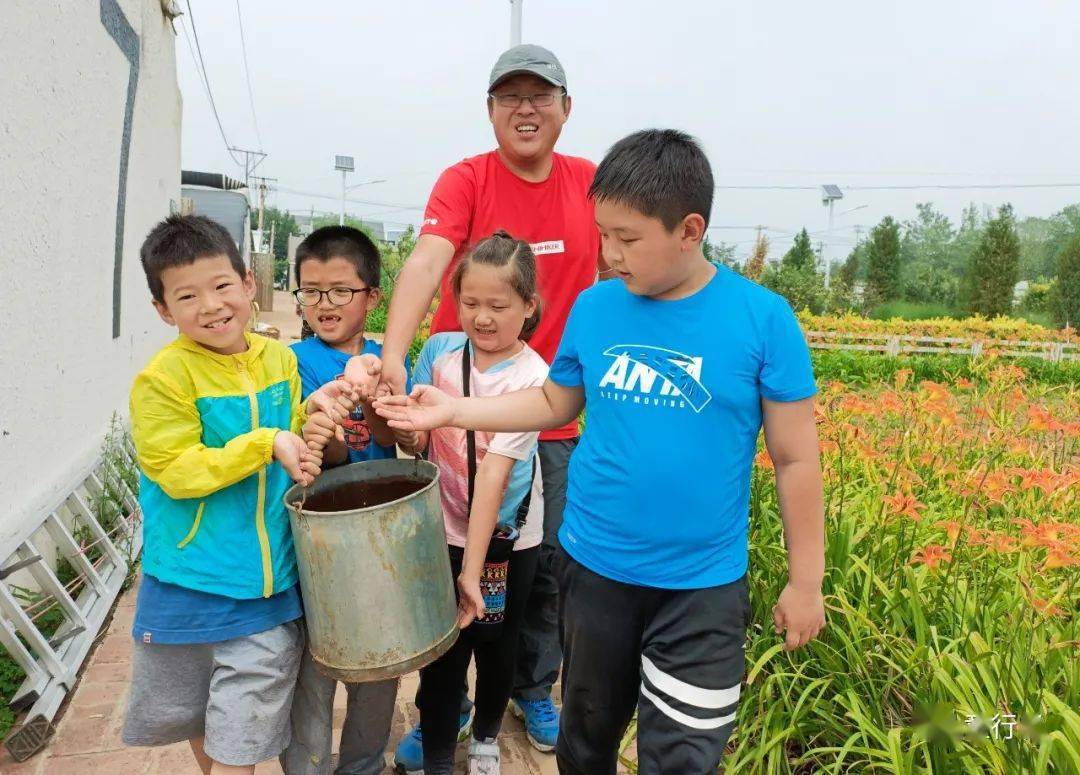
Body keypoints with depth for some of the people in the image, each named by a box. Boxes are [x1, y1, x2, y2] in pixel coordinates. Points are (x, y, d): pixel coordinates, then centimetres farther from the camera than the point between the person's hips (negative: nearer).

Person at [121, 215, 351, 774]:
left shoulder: (279, 359, -1)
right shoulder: (164, 377, -16)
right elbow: (176, 471, -20)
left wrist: (313, 414, -9)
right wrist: (265, 444, -25)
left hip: (269, 583, 2)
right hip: (190, 584, -2)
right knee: (193, 717, 23)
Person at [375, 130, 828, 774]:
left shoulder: (762, 319, -13)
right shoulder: (594, 307, -4)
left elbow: (797, 459, -7)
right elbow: (556, 404, 9)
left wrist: (805, 580, -2)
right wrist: (455, 410, -1)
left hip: (702, 586, -3)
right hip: (594, 567, 3)